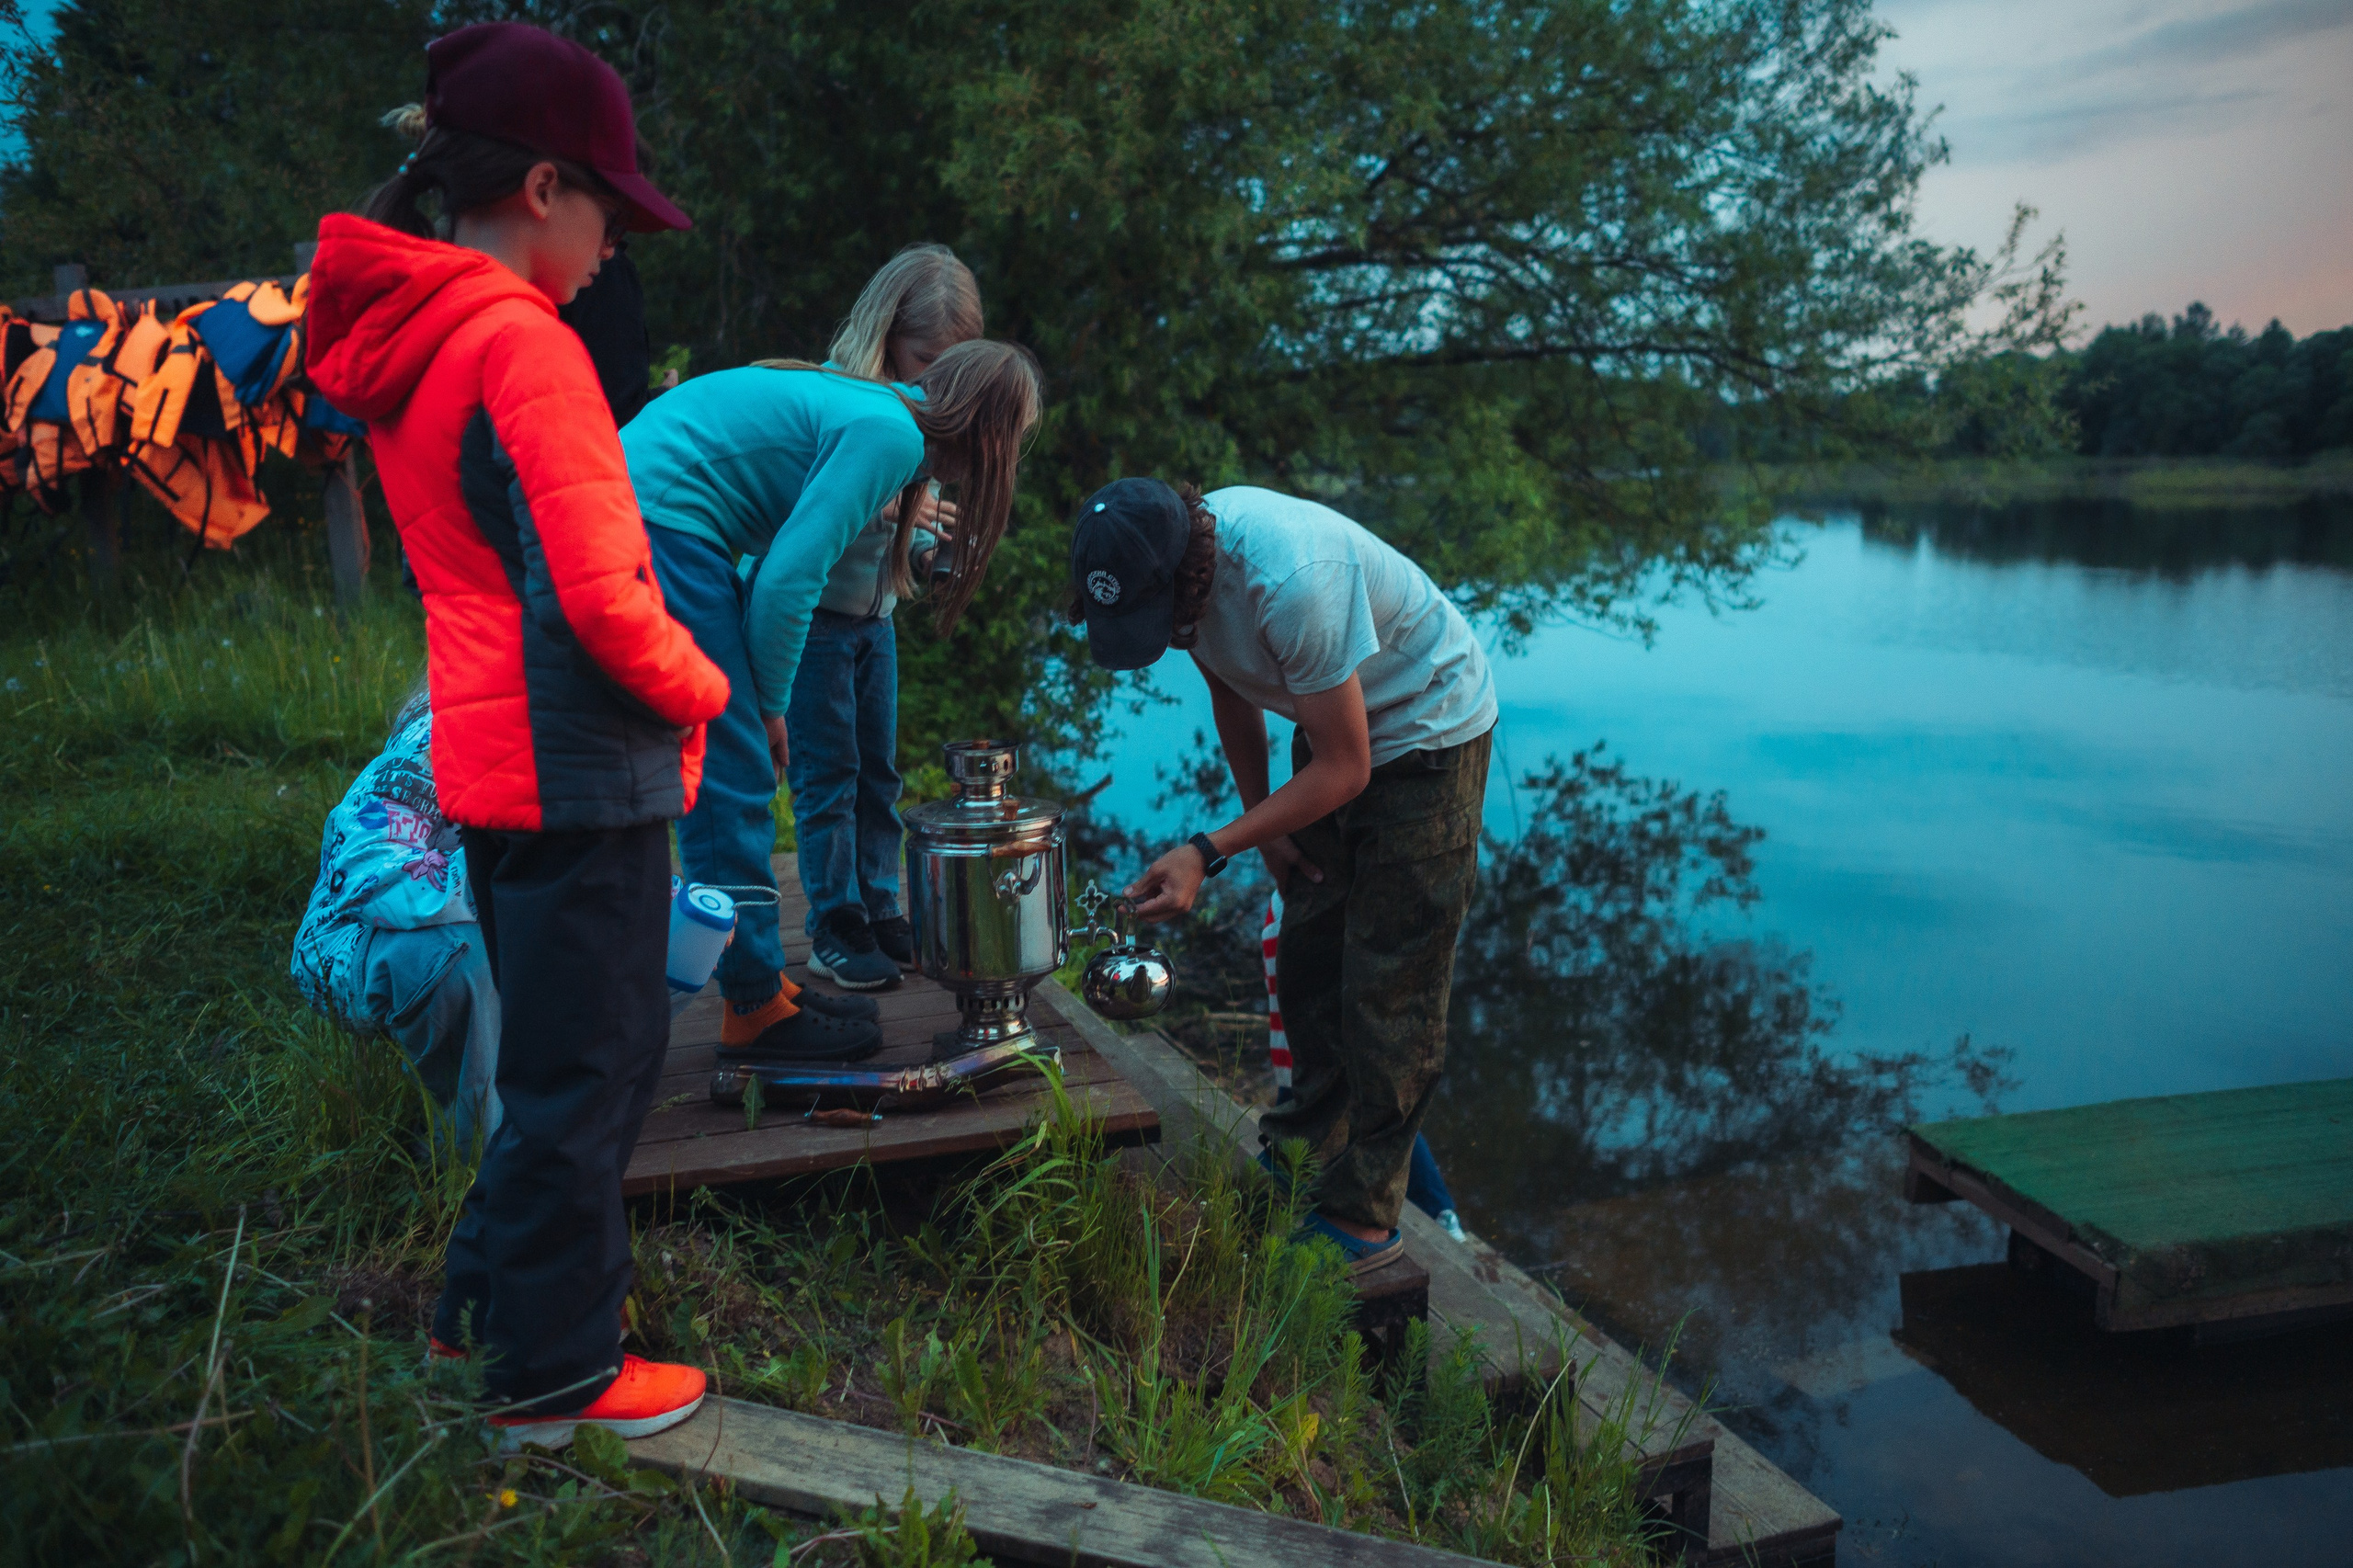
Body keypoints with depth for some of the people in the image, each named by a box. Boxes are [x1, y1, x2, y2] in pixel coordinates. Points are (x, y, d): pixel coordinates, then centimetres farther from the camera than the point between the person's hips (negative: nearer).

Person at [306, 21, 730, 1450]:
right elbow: (600, 594, -23)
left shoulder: (404, 342, 10)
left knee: (554, 1051, 23)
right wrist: (701, 690, -5)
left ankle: (490, 1303, 37)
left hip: (494, 762, 9)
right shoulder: (520, 341, -18)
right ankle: (556, 1374, 17)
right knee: (591, 1070, 4)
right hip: (579, 770, -9)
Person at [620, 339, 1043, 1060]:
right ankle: (756, 1011, 2)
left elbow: (778, 562, 18)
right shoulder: (889, 434, -13)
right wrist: (770, 703, -4)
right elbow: (788, 581, -17)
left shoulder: (875, 408, 17)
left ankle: (760, 982, 21)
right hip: (661, 521, -10)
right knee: (732, 778, -6)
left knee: (733, 778, 13)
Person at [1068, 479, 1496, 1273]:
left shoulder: (1294, 580, -38)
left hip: (1428, 728, -8)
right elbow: (1231, 689, 6)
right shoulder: (1168, 561, -13)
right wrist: (1262, 825, 9)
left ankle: (1362, 1216, 4)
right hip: (1335, 725, 8)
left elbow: (1343, 769, -31)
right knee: (1306, 955, 13)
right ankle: (1306, 1153, 30)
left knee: (1390, 985, -6)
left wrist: (1208, 851, -34)